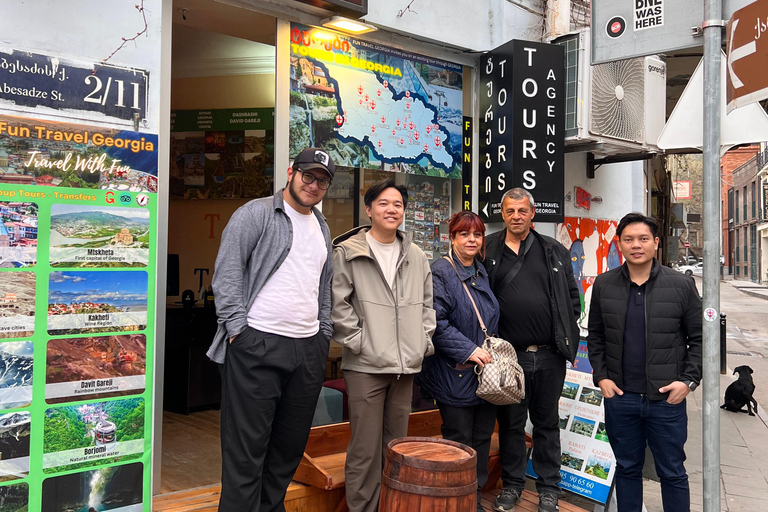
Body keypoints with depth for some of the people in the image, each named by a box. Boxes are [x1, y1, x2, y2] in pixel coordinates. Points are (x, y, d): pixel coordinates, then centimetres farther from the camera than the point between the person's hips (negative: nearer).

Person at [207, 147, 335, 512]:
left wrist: (324, 333, 14)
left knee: (291, 445, 14)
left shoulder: (322, 228, 20)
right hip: (257, 345, -7)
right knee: (246, 448, -1)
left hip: (309, 348, 7)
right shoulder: (256, 213, -2)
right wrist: (238, 329, -14)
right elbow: (228, 272, -9)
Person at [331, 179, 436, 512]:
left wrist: (423, 341, 11)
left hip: (405, 366, 5)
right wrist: (357, 340, -9)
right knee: (366, 450, -1)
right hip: (366, 365, -5)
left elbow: (427, 304, 20)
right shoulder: (347, 253, -2)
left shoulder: (416, 257, 14)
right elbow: (337, 303, -6)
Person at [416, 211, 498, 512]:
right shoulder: (441, 272, -12)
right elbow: (436, 321, -19)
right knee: (459, 441, 2)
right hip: (455, 373, -7)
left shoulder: (481, 272, 13)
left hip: (485, 369, 7)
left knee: (482, 437, 13)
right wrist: (468, 349, -20)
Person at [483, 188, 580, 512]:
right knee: (510, 422, 11)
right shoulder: (488, 251, 2)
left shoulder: (554, 251, 6)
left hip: (549, 355, 1)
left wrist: (565, 333, 2)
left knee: (547, 422, 12)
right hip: (508, 354, -1)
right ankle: (512, 484, 27)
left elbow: (572, 296, 10)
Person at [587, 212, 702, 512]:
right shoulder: (604, 285, 3)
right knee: (627, 469, 16)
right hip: (620, 397, 2)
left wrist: (689, 380, -8)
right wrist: (601, 376, 1)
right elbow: (595, 336, 10)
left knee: (672, 473, 10)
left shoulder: (681, 285, -3)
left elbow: (699, 338, 1)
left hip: (667, 399, -2)